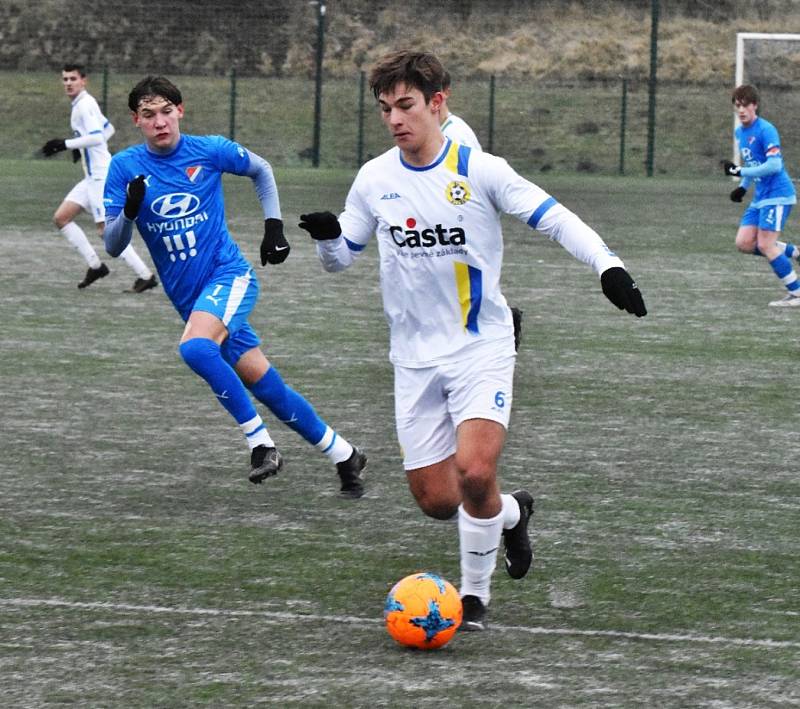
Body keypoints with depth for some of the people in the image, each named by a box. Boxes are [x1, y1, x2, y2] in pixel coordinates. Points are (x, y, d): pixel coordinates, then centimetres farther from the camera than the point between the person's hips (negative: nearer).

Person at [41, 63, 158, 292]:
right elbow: (108, 129, 27)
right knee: (61, 217, 7)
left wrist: (66, 144, -22)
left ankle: (145, 275, -9)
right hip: (93, 176, 10)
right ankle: (95, 265, 9)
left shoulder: (85, 105, -14)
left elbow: (97, 136, -26)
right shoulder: (82, 104, 16)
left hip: (101, 176, -10)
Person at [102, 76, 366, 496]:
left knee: (194, 347, -32)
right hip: (189, 299, 3)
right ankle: (344, 457, 20)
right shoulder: (124, 168, -2)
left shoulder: (209, 150, -5)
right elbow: (112, 247, -5)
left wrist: (273, 228, 8)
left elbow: (261, 170, 15)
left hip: (229, 276, -3)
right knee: (267, 387, 4)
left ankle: (260, 443, -23)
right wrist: (130, 212, -24)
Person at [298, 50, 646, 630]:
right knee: (436, 501, 2)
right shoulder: (374, 180, 2)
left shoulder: (480, 171, -10)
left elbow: (554, 218, -10)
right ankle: (511, 511, 35)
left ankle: (475, 593, -2)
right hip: (416, 358, 4)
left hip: (481, 348, -4)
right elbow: (341, 257, 11)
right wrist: (326, 236, -12)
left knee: (475, 472, -23)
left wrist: (607, 265, -25)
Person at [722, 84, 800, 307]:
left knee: (765, 245, -12)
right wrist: (743, 187, 12)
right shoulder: (740, 132, 12)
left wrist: (741, 171, -22)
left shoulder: (766, 130, -16)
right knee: (744, 243, 2)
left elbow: (774, 165, -23)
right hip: (760, 197, 9)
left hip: (777, 195, -9)